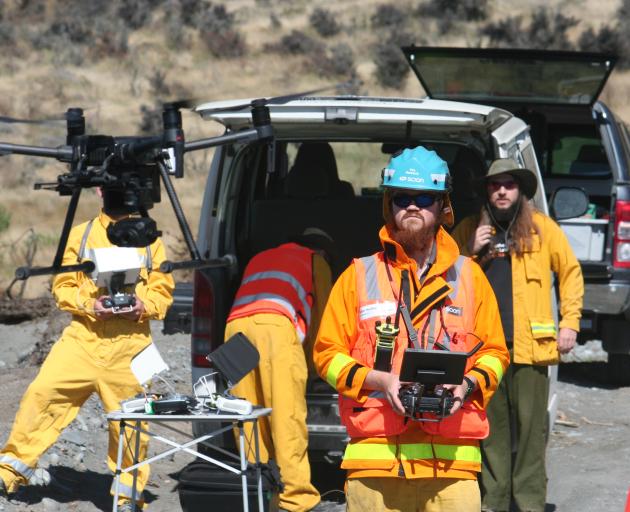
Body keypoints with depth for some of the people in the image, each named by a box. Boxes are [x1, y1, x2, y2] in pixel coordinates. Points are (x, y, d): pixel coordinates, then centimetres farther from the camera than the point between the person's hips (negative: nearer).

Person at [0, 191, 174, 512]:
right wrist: (89, 305, -12)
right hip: (83, 337, 0)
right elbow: (62, 286, 7)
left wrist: (143, 306, -10)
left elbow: (162, 291, 11)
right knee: (41, 394, -12)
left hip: (129, 343, 0)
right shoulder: (80, 235, 12)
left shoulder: (149, 240, 13)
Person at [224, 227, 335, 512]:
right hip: (275, 322, -5)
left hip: (236, 324, 5)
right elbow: (320, 313, 28)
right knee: (288, 416, -9)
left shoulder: (260, 259, 39)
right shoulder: (316, 261, 27)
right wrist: (310, 352, 44)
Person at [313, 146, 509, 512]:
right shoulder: (360, 275, 11)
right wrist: (378, 380, -7)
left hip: (452, 455, 1)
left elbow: (494, 352, 17)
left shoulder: (469, 276, 15)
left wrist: (469, 384, -4)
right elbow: (328, 352, 10)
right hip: (376, 451, 0)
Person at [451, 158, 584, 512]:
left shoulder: (542, 227, 6)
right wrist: (470, 253, -4)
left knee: (531, 428, -2)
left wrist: (570, 323, 3)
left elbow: (570, 272, 9)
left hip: (530, 347, -2)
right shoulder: (469, 230, 12)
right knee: (491, 428, 6)